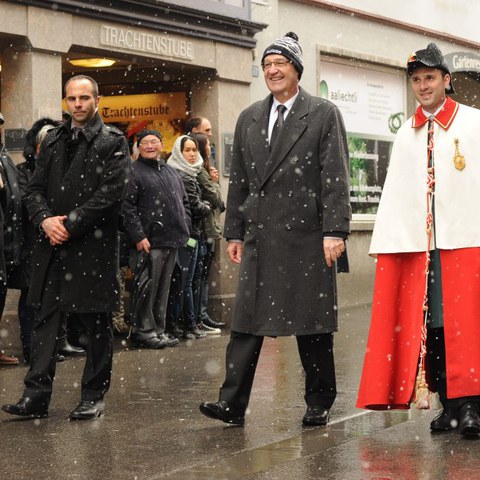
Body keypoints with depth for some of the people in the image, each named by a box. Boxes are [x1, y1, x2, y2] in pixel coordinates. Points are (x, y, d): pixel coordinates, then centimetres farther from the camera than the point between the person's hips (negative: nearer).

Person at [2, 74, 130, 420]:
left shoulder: (112, 142, -1)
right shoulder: (53, 141, 15)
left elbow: (110, 193, -11)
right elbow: (35, 189, 12)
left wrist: (70, 225, -15)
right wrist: (45, 219, -9)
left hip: (93, 246, -5)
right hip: (53, 246, 5)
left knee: (96, 323, 4)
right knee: (46, 320, 4)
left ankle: (94, 396, 13)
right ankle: (37, 396, 6)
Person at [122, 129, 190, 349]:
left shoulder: (171, 172, 19)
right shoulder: (134, 172, -4)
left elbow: (184, 202, 25)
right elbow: (127, 207, -12)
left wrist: (184, 228, 12)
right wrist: (138, 236, -17)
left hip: (172, 240, 7)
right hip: (149, 241, -7)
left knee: (163, 289, 11)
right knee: (148, 288, -6)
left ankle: (159, 330, 17)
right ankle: (144, 330, 1)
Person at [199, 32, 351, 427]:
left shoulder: (324, 114, 0)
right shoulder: (248, 119, 14)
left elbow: (336, 178, -6)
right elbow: (238, 181, 16)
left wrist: (334, 231, -13)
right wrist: (234, 232, 12)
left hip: (306, 235, -4)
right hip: (260, 238, 4)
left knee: (313, 325, 4)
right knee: (247, 321, 0)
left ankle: (319, 404, 16)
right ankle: (233, 403, 0)